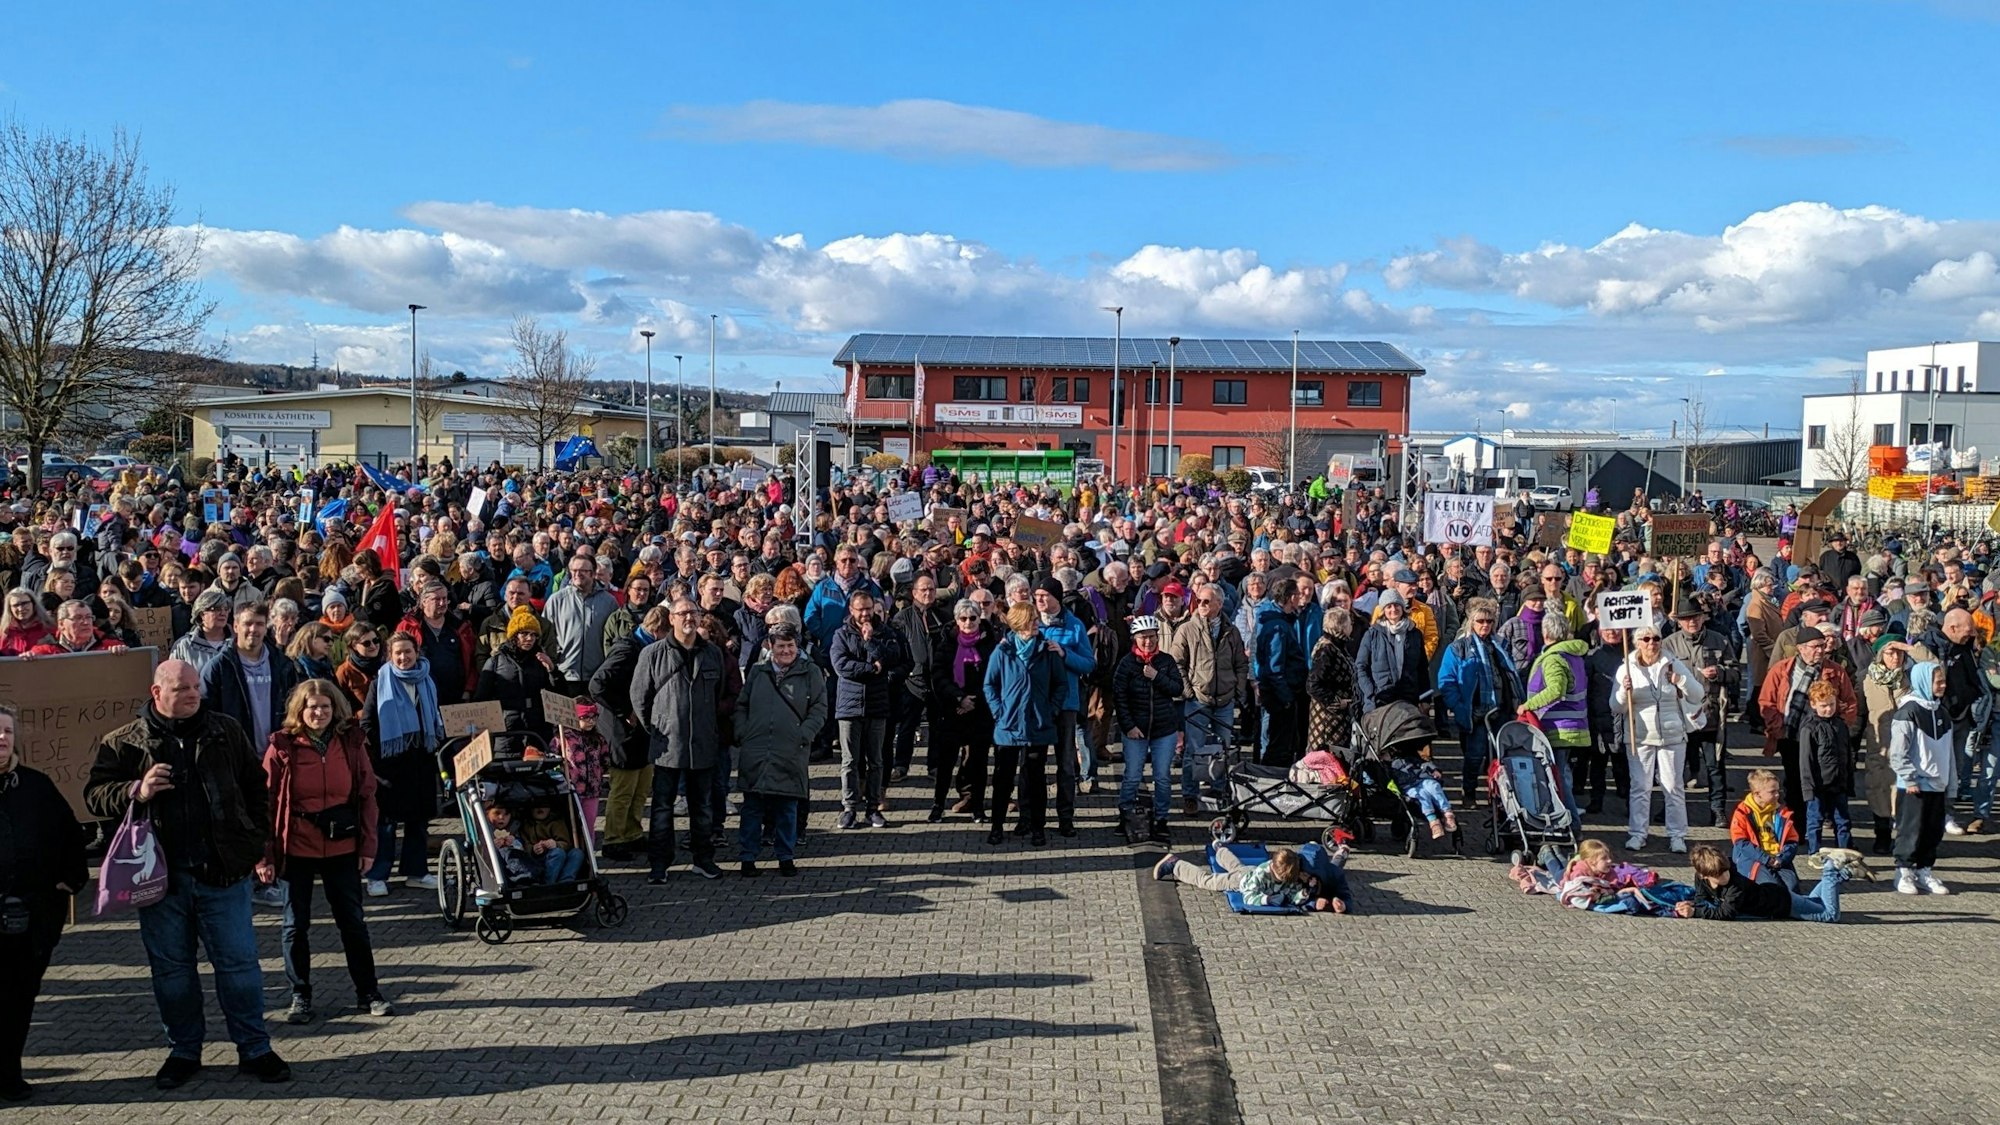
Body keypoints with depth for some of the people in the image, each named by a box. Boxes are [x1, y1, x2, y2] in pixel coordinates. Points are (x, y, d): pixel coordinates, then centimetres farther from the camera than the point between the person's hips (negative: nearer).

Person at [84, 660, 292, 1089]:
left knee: (239, 961, 3)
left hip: (223, 872, 0)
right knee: (171, 967, 11)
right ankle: (183, 1051, 25)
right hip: (161, 875, 0)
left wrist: (258, 843, 5)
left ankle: (254, 1049, 13)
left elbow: (255, 788, 11)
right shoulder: (124, 743, 2)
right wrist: (136, 792, -18)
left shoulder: (226, 732, 5)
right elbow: (94, 794, 1)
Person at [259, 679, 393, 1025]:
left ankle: (368, 992, 20)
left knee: (352, 920, 9)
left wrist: (367, 846, 1)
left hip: (341, 847, 2)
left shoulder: (351, 743, 0)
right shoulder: (282, 747, -6)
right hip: (296, 849, -2)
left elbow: (367, 795, 5)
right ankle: (300, 996, 20)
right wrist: (265, 855, -8)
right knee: (296, 924, 7)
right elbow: (265, 801, -5)